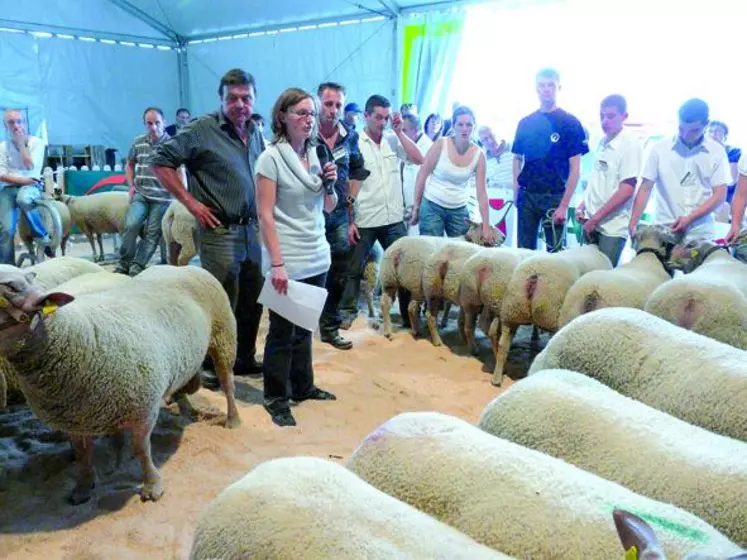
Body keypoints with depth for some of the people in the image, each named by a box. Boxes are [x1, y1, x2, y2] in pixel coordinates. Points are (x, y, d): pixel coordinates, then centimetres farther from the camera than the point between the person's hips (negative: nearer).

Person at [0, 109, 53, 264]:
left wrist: (21, 143, -6)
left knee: (23, 199, -41)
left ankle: (43, 237, -20)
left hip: (30, 185, -2)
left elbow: (30, 166, -12)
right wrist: (22, 180, -14)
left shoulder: (37, 142, 3)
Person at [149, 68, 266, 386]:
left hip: (252, 229, 7)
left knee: (252, 300, 15)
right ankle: (212, 367, 16)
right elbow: (160, 161, -10)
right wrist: (190, 201, -13)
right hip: (219, 230, -7)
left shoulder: (255, 133, 11)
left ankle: (244, 358, 31)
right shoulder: (202, 129, -10)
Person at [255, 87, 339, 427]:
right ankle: (276, 399, 16)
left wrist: (330, 183, -4)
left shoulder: (316, 155, 9)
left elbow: (329, 208, 16)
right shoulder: (271, 157, -9)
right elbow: (265, 215, -13)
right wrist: (277, 263, -19)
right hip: (287, 261, -6)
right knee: (282, 330, 3)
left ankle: (303, 386, 29)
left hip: (317, 257, 6)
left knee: (304, 326, 15)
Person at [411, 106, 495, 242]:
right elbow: (422, 175, -4)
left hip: (459, 211, 2)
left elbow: (482, 192, -2)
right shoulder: (441, 144, -10)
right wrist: (416, 206, -5)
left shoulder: (479, 154, -4)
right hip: (432, 207, -2)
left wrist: (486, 226, -6)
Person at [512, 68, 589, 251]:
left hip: (555, 197, -3)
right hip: (526, 195, 3)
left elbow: (574, 168, -4)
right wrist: (516, 191, 2)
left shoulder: (570, 123, -1)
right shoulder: (525, 123, 10)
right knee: (524, 250, 7)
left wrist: (564, 205, -11)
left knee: (555, 251, 1)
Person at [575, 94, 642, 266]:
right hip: (592, 224, 7)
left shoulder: (630, 144, -11)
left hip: (612, 228, -7)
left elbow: (627, 190, -16)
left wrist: (595, 218, -15)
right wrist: (583, 206, 8)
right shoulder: (603, 142, 9)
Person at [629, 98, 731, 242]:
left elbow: (720, 196, 0)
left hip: (701, 235, 1)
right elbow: (645, 189, 0)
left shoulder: (717, 152, 3)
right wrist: (632, 224, -10)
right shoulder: (659, 148, 1)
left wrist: (690, 219, -13)